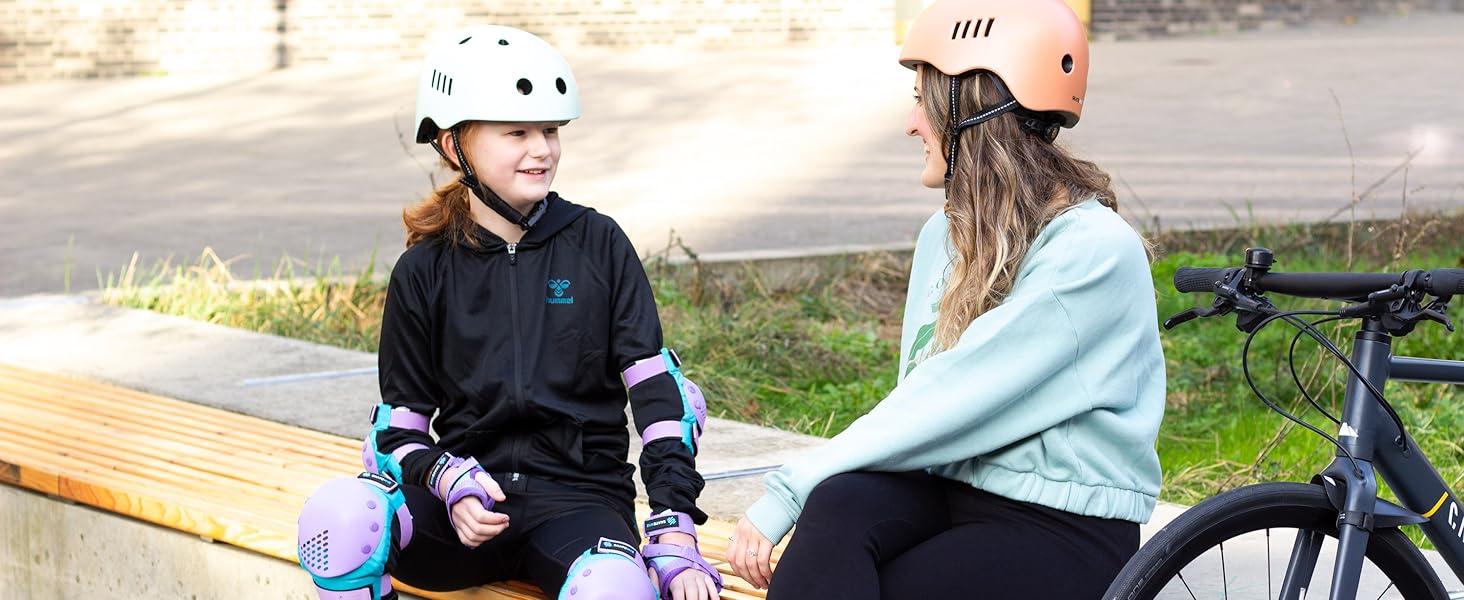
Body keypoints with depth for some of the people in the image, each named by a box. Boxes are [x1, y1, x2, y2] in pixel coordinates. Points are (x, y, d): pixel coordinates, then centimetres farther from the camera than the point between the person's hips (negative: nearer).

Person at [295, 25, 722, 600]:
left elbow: (657, 386, 0)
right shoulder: (425, 271, 5)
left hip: (578, 493, -2)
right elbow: (398, 423, 8)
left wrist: (675, 531, -11)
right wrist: (450, 484, -15)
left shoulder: (598, 244, 4)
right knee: (336, 513, -31)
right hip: (465, 505, 2)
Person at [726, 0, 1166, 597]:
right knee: (839, 504, -28)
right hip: (952, 495, 6)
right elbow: (919, 400, 8)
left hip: (1065, 532, -6)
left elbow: (950, 398, -22)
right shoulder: (946, 234, 13)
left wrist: (788, 490, -21)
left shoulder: (1095, 250, -15)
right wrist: (795, 492, -10)